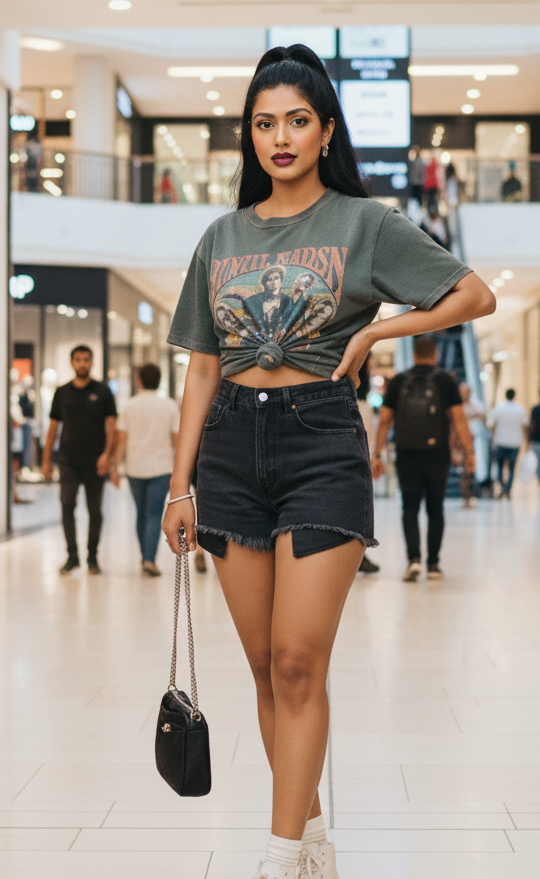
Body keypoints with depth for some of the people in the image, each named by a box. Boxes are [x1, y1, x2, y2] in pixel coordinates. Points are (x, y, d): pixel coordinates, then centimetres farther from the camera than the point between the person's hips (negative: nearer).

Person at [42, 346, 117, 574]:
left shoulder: (102, 392, 3)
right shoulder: (62, 392, 8)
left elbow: (111, 425, 0)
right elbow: (53, 426, 11)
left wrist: (107, 454, -13)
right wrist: (46, 459, 8)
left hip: (95, 461, -1)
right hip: (68, 460, 1)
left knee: (95, 510, 4)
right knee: (67, 504, -13)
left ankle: (92, 556, 15)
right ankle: (72, 555, -6)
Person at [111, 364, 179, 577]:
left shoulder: (130, 406, -1)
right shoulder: (170, 406, -2)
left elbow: (121, 440, -3)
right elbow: (177, 439, -1)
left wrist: (115, 468, 3)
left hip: (135, 468, 2)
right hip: (161, 468, -1)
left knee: (142, 514, 16)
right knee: (154, 515, -2)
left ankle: (145, 557, 25)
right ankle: (150, 559, -15)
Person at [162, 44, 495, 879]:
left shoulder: (364, 223, 3)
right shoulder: (222, 238, 12)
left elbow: (477, 295, 3)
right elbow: (203, 369, 13)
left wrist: (374, 331, -5)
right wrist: (181, 483, 8)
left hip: (321, 441, -4)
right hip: (232, 445, 4)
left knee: (298, 661, -9)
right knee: (266, 665, 7)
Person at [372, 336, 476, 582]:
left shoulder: (398, 382, 6)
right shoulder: (444, 381, 1)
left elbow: (384, 421, 3)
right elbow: (458, 418, -5)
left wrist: (377, 455, 6)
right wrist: (469, 452, -4)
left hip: (406, 456, 1)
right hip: (436, 456, -1)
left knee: (410, 509, 5)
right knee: (435, 510, 11)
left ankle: (414, 558, -14)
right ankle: (433, 564, 14)